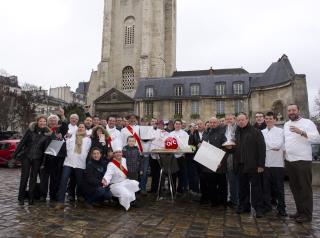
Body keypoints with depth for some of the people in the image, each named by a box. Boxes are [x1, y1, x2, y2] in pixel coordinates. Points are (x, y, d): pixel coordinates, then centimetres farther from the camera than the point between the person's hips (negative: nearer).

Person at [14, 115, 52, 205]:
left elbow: (46, 148, 1)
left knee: (33, 178, 7)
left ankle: (31, 198, 17)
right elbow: (22, 142, 0)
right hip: (26, 156, -1)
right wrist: (15, 153, -1)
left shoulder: (47, 133, -2)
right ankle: (21, 198, 15)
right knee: (24, 177, 2)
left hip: (37, 158, 1)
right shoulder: (30, 130, -3)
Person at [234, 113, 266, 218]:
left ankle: (258, 208, 10)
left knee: (255, 186, 1)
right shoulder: (237, 132, 14)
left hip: (252, 165, -6)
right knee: (243, 186, 12)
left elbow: (261, 148, -10)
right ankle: (243, 206, 23)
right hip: (241, 165, 6)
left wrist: (261, 164, -14)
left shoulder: (255, 132, -5)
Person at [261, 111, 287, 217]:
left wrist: (265, 144, -7)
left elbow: (278, 145, -13)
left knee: (279, 187, 6)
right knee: (266, 186, 9)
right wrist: (273, 146, -5)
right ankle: (267, 206, 22)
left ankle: (281, 208, 17)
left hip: (277, 163, -3)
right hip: (265, 163, 3)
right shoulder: (262, 132, 11)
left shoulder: (280, 131, 1)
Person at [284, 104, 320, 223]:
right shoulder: (286, 125, 15)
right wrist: (284, 151, 13)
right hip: (289, 161, 7)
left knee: (305, 188, -1)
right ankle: (300, 211, 24)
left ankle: (307, 214, 8)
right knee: (294, 187, 13)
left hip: (303, 160, -7)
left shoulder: (307, 122, -5)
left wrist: (301, 132, -24)